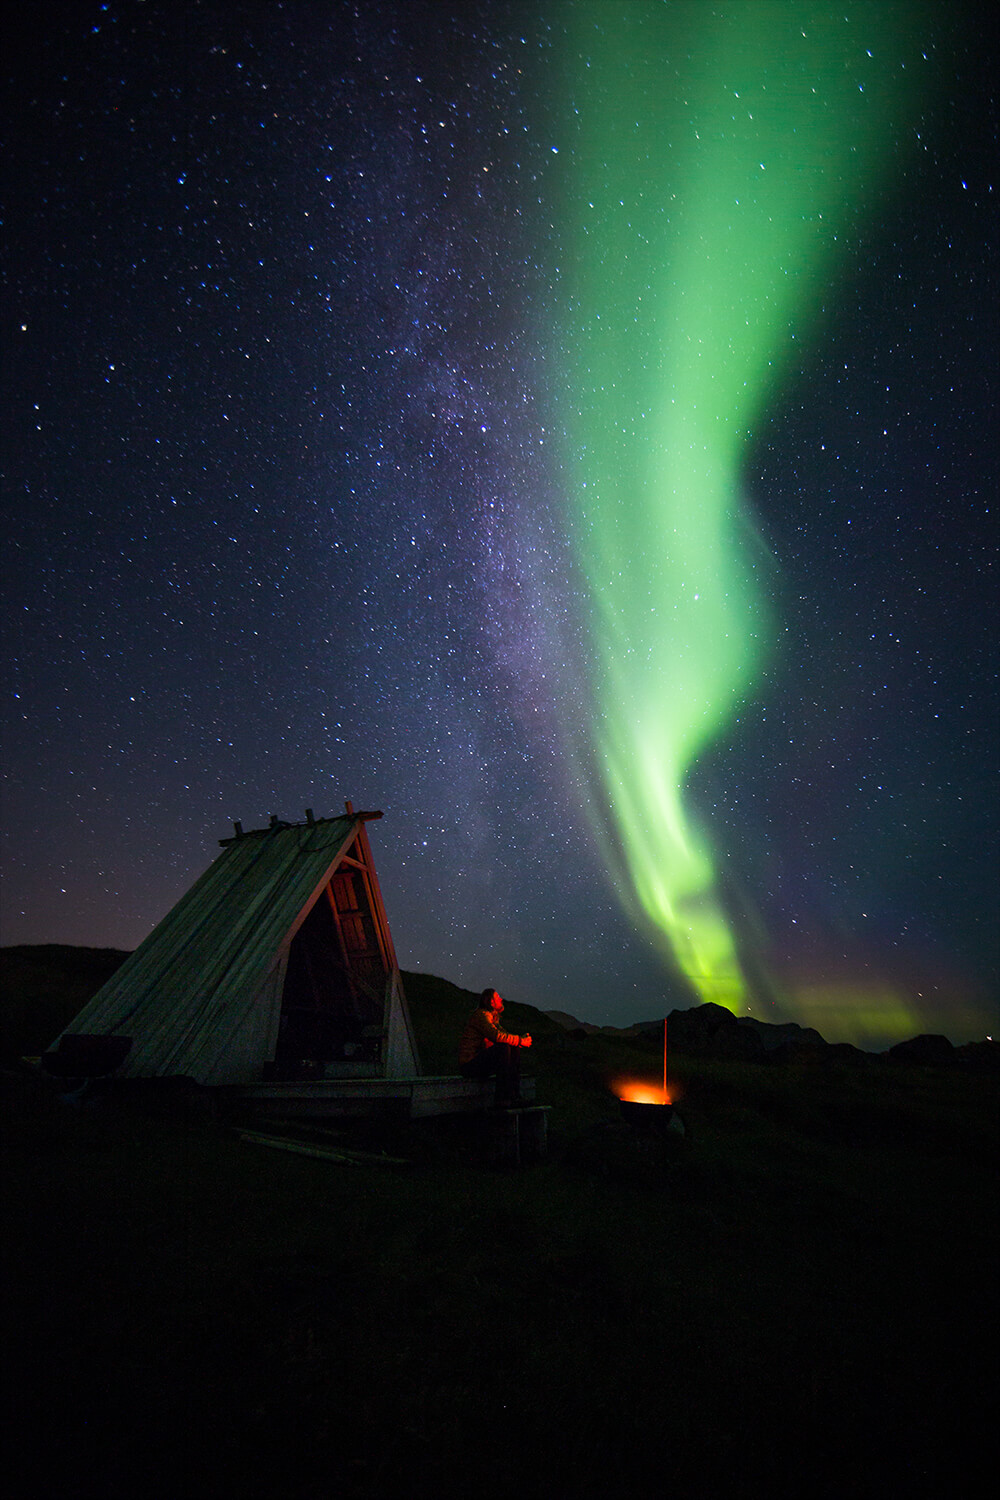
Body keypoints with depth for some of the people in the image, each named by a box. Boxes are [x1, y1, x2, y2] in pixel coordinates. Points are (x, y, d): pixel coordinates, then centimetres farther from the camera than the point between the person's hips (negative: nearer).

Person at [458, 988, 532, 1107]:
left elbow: (505, 1035, 14)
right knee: (503, 1048, -26)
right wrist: (520, 1041, -21)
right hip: (469, 1065, -9)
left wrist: (522, 1039, -7)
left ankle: (514, 1095, -6)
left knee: (514, 1049, 1)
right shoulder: (481, 1015, -15)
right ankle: (503, 1099, -24)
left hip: (481, 1064, 10)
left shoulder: (493, 1018, 16)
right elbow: (496, 1036, -30)